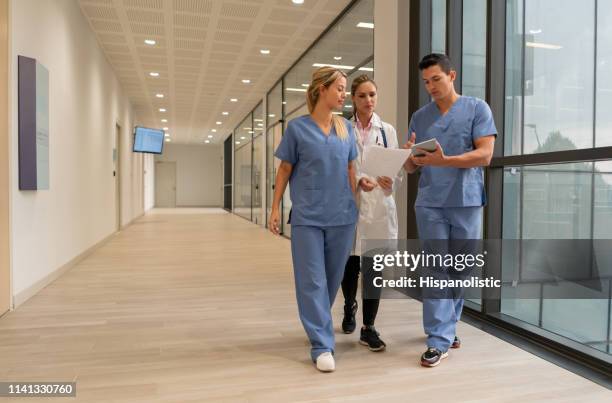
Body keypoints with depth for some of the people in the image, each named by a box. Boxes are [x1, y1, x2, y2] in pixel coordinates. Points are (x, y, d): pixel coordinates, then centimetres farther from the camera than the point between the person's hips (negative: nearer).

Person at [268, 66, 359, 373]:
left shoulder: (346, 128, 9)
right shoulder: (297, 127, -1)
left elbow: (350, 169, 13)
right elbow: (285, 169, 3)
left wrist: (354, 204, 8)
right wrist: (275, 208, 0)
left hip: (341, 215, 4)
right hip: (307, 216, -3)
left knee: (333, 277, 12)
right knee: (312, 280, -3)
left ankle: (318, 324, 34)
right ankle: (322, 345, 5)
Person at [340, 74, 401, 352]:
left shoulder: (387, 130, 9)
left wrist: (390, 181, -18)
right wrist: (358, 181, -20)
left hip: (378, 206, 1)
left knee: (374, 268, -1)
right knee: (350, 265, 12)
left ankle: (369, 328, 12)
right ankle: (349, 308, 41)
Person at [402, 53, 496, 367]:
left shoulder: (477, 108, 3)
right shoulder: (420, 116, 12)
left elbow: (485, 155, -8)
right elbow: (411, 168, 12)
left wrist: (444, 160, -22)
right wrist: (411, 156, -12)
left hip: (467, 202, -1)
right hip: (430, 203, 1)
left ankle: (446, 326, 27)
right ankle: (439, 339, 3)